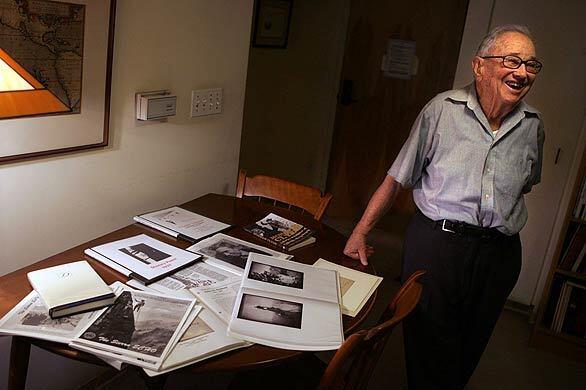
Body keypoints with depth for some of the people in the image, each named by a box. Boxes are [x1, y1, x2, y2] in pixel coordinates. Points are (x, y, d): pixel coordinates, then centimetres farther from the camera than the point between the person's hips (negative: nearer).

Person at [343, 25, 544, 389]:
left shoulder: (533, 124, 3)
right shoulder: (442, 110, -7)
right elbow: (397, 178, -5)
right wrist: (361, 232, -6)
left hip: (499, 254, 4)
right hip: (435, 243, -3)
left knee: (470, 349, 18)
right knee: (429, 345, 7)